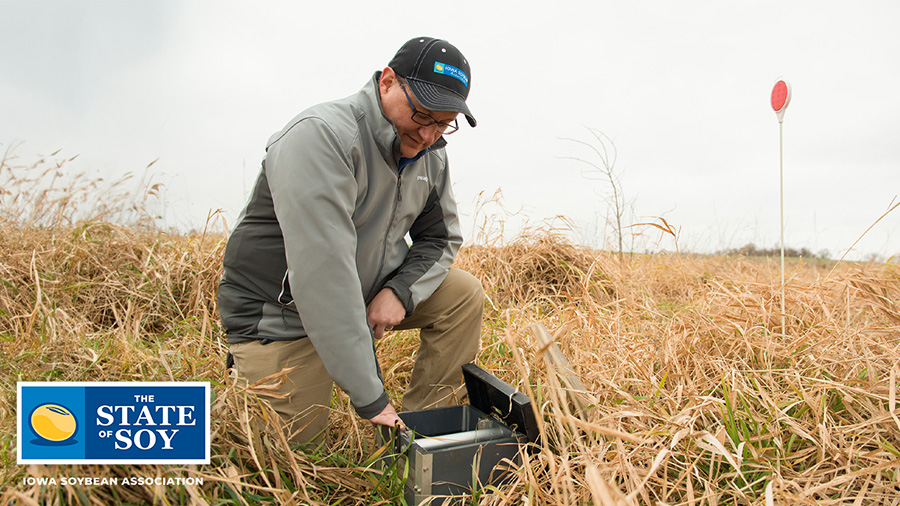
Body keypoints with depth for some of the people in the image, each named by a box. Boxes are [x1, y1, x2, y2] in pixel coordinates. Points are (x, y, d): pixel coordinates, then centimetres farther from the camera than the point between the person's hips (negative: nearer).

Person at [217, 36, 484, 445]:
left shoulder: (431, 154, -2)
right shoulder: (321, 136, -28)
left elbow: (441, 238, 7)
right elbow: (321, 273, -35)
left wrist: (400, 291, -16)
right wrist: (368, 397, -34)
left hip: (368, 293, 7)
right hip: (281, 314, -6)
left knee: (464, 295, -7)